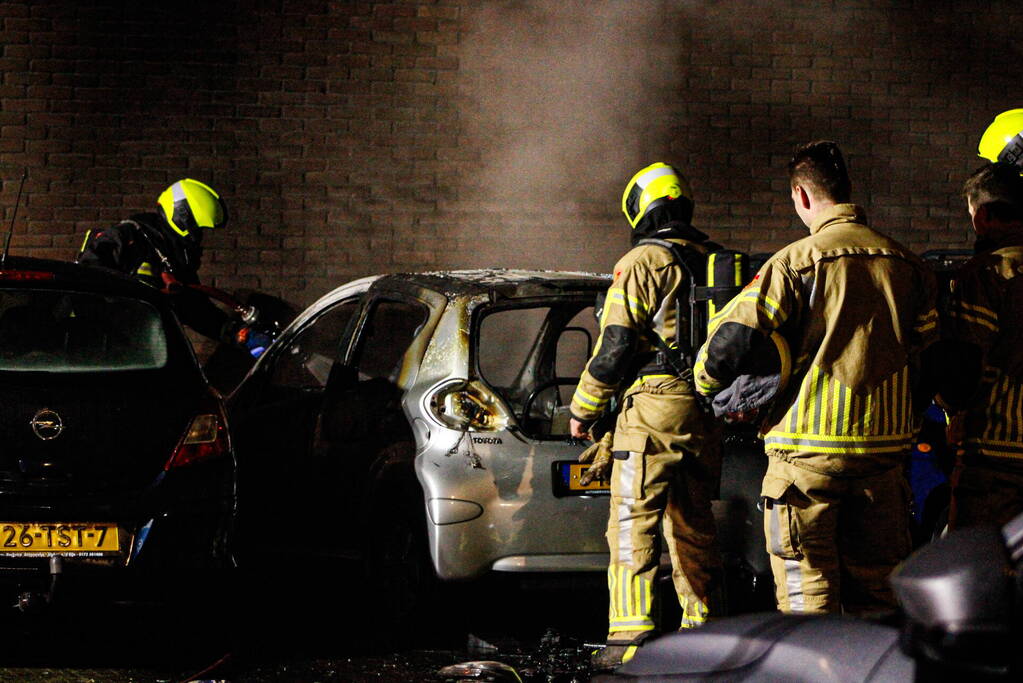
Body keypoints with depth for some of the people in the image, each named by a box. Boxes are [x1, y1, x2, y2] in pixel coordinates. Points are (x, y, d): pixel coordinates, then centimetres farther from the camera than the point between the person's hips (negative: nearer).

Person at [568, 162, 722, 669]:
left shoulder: (641, 262, -7)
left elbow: (614, 346, -11)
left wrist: (583, 408, -1)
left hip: (654, 405, -7)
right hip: (706, 412, 7)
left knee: (633, 522, -7)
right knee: (694, 525, 15)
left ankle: (632, 633, -16)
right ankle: (701, 632, 19)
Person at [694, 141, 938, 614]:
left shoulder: (795, 263, -9)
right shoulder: (906, 264, 8)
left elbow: (730, 343, -12)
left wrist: (705, 386, 9)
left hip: (808, 448, -5)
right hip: (884, 449, 5)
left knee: (806, 591, -1)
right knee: (876, 587, 12)